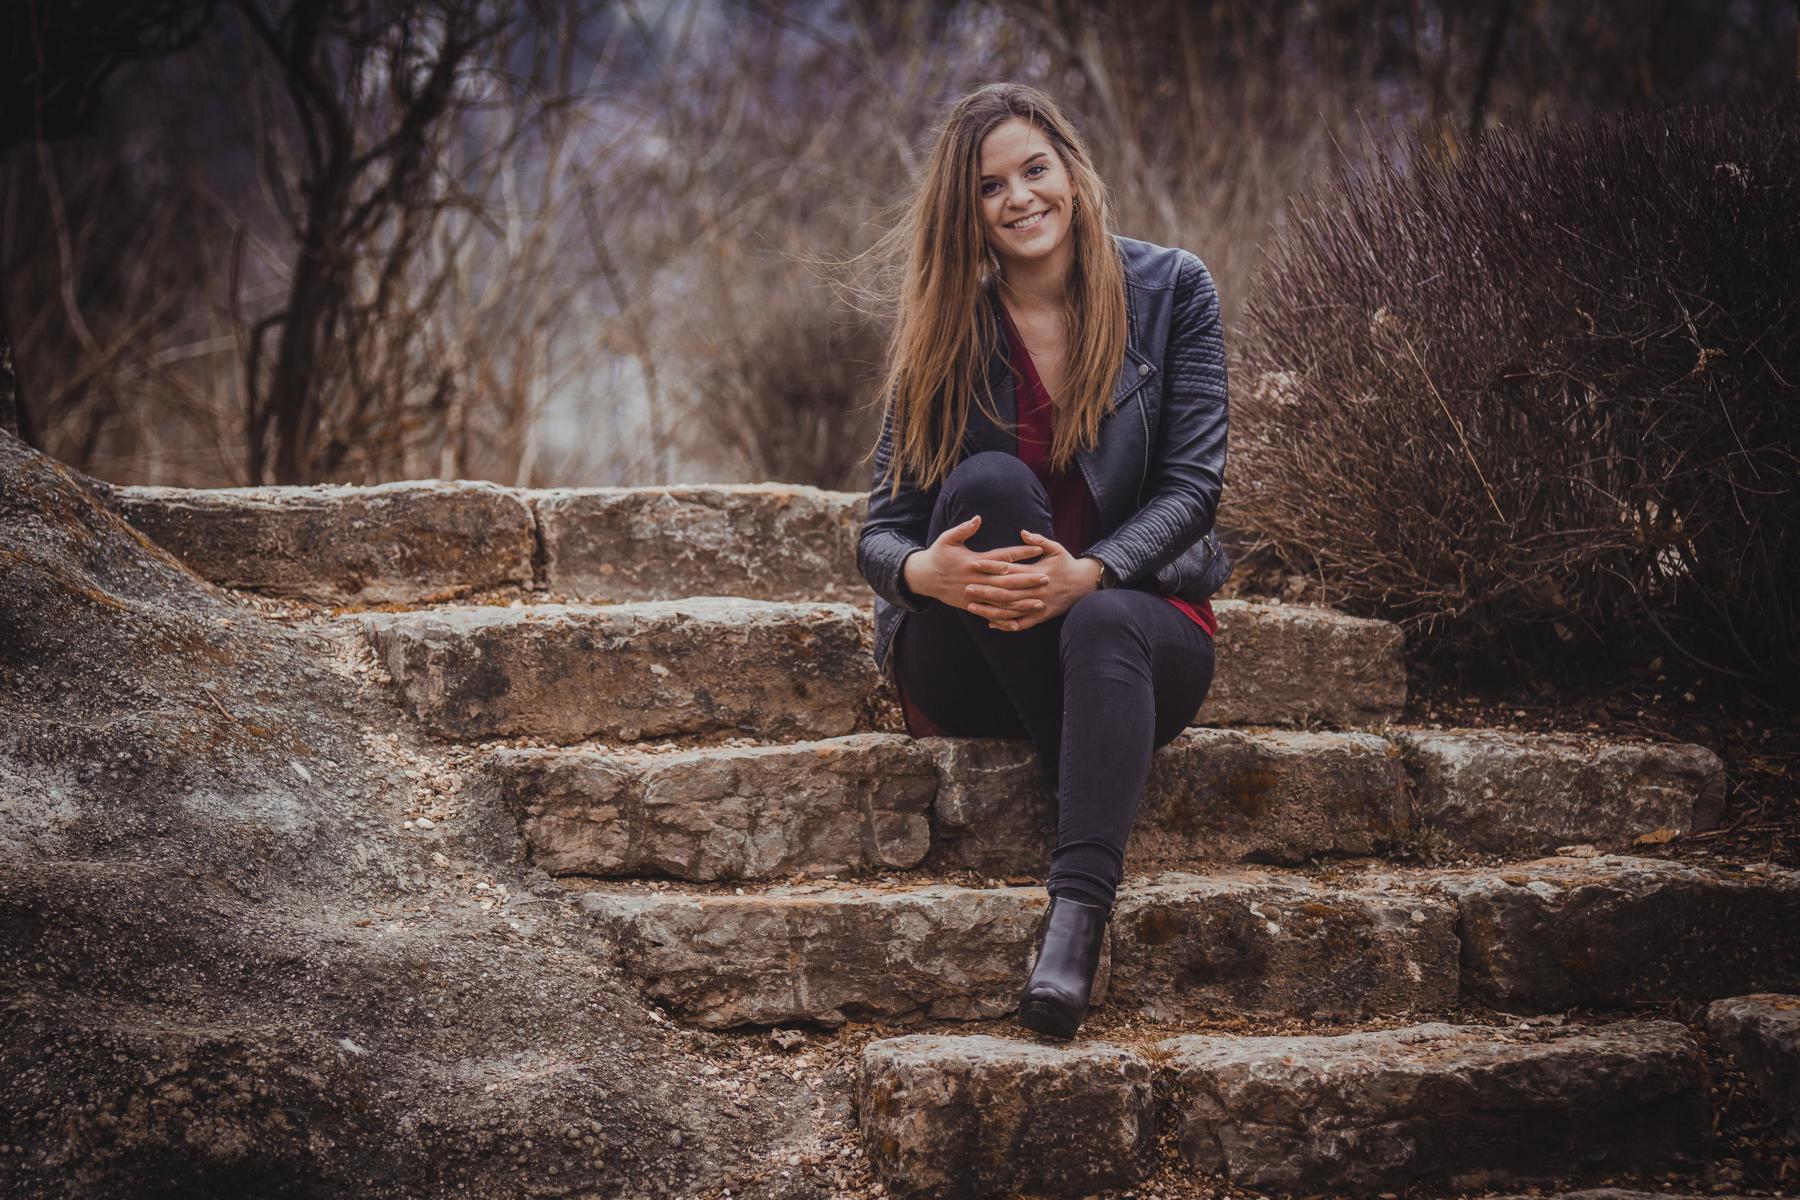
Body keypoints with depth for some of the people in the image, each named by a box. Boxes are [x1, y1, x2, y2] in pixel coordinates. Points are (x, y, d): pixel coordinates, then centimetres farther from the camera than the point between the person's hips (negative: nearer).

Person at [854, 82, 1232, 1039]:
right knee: (986, 483, -28)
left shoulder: (1170, 291, 1)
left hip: (1136, 614, -1)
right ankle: (1092, 780, -29)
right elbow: (882, 530, -2)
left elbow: (1191, 485, -6)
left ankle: (1077, 919, -52)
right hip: (971, 665, 1)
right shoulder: (945, 326, 2)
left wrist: (1089, 573, -27)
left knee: (1103, 627, -37)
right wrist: (922, 570, -28)